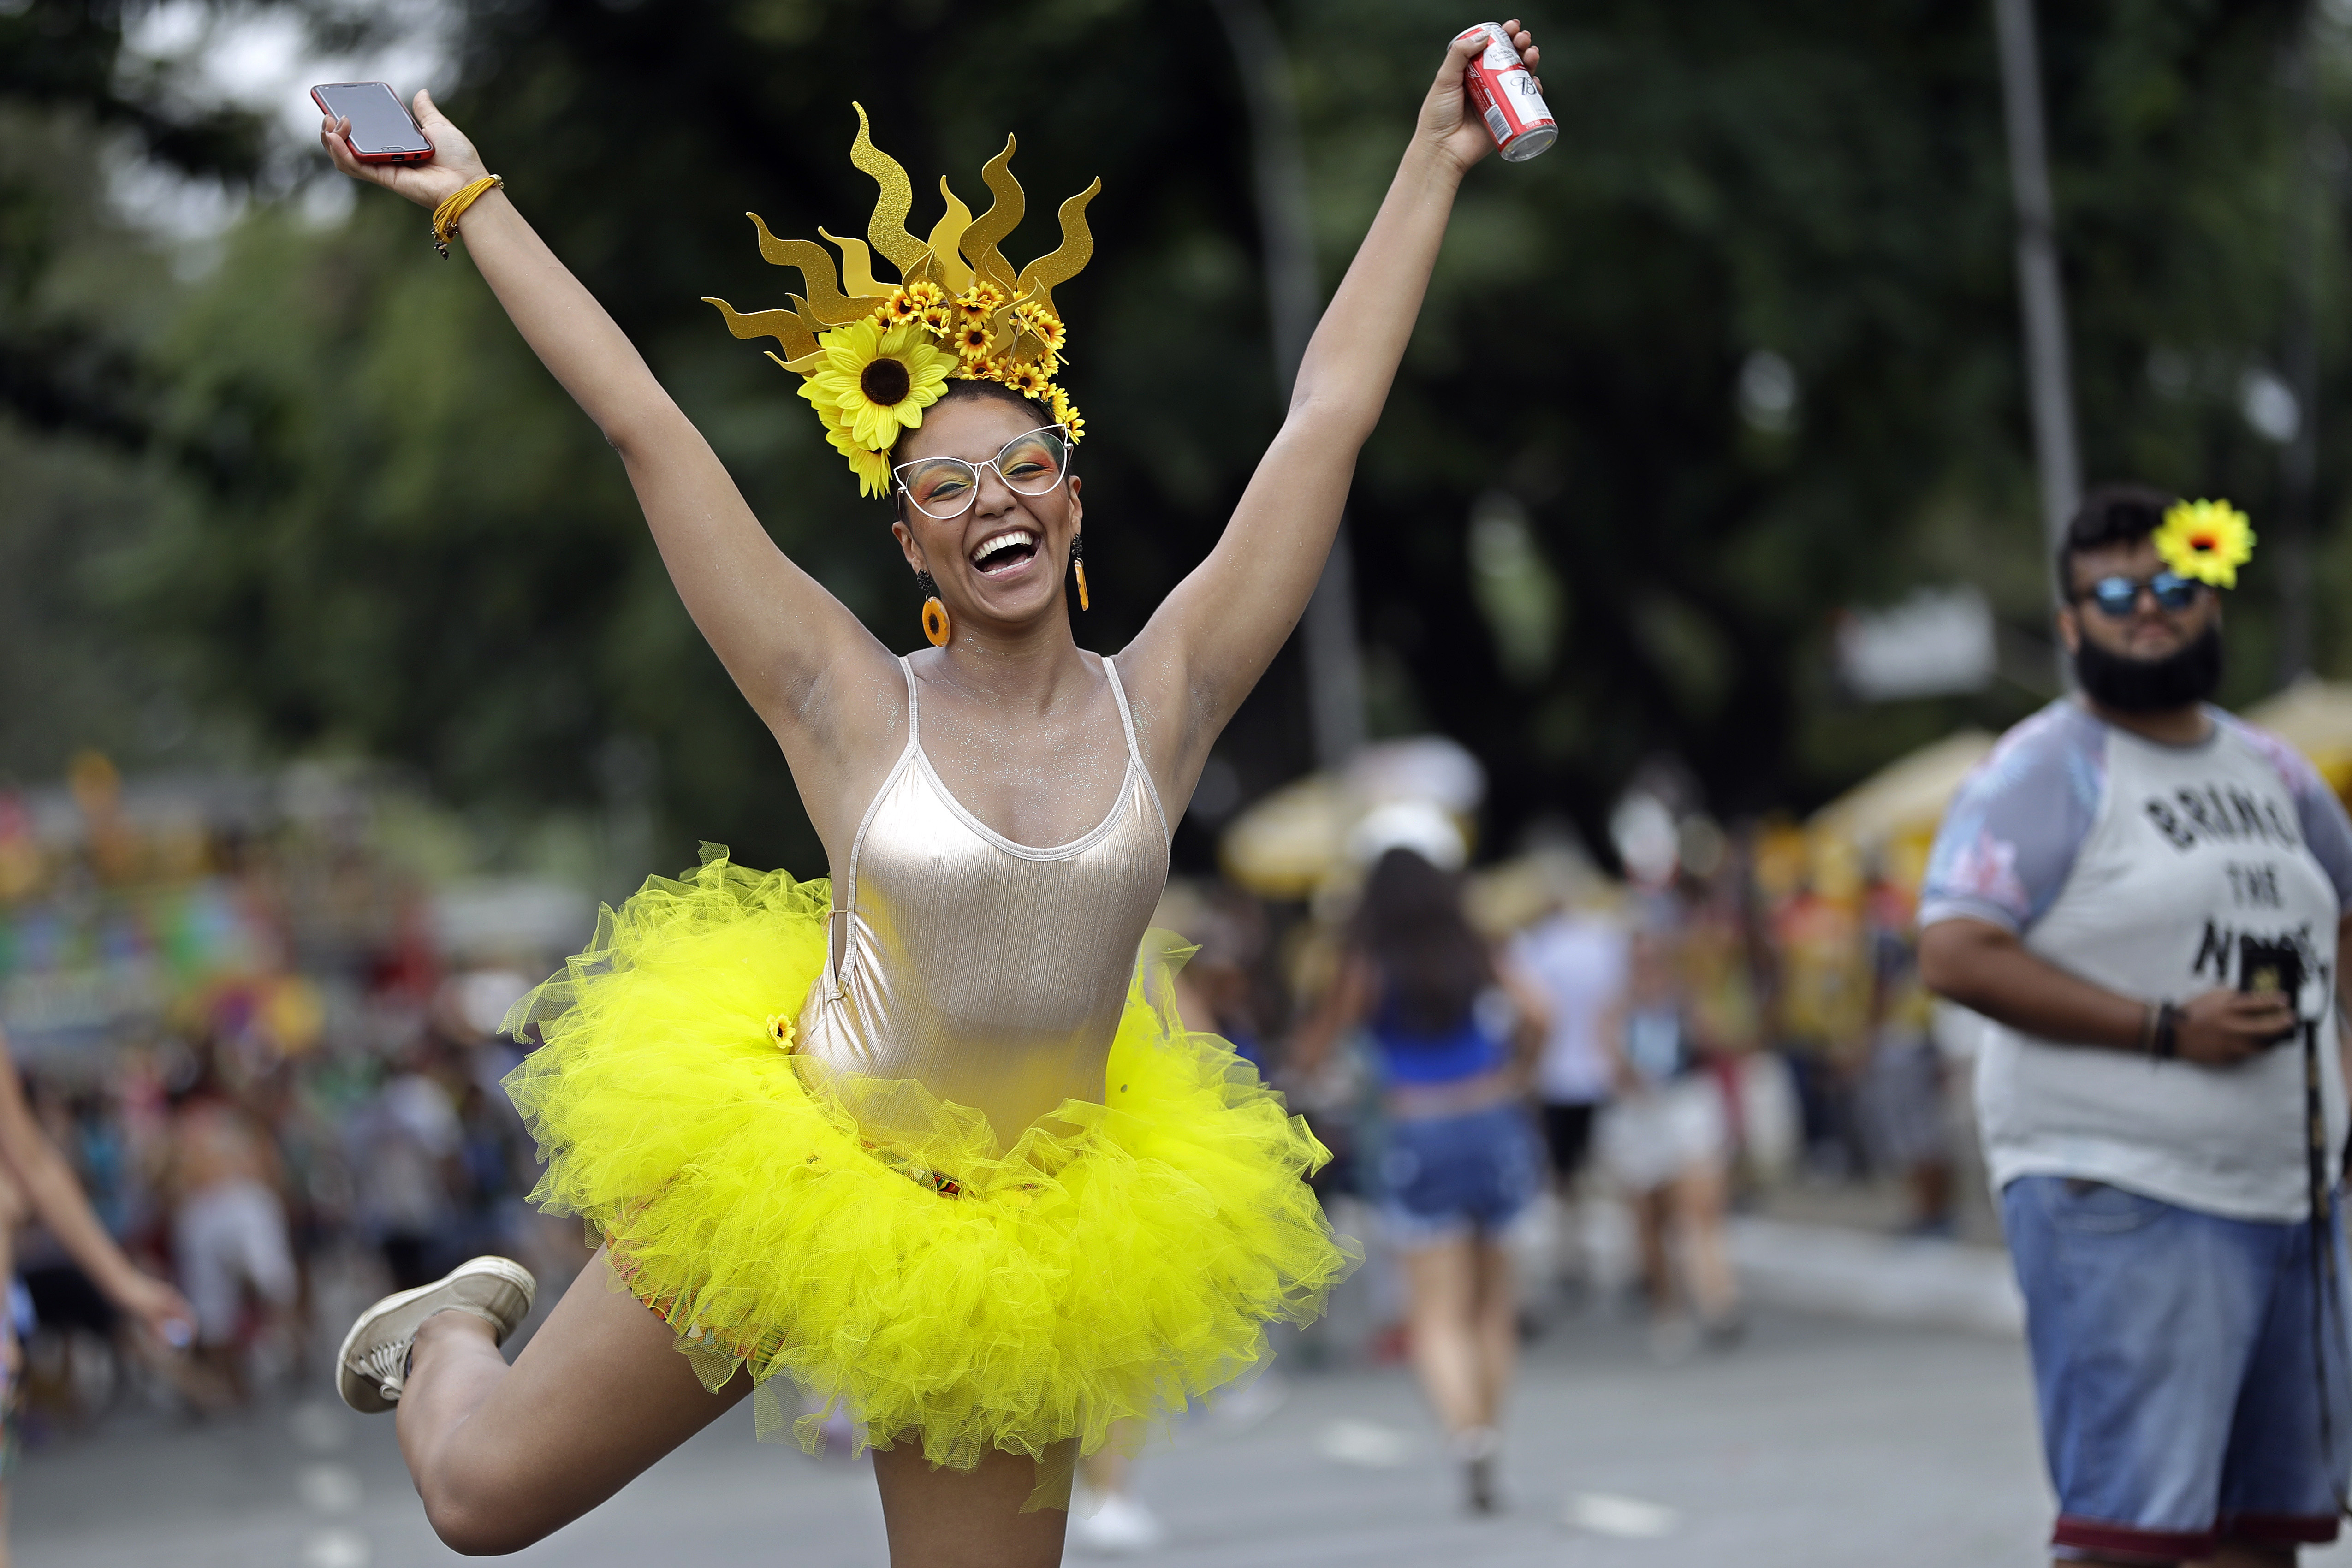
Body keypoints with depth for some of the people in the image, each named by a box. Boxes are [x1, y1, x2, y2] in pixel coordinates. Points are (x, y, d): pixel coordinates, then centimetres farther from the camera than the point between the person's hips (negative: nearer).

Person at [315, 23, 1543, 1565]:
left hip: (1019, 1245, 2)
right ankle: (462, 1329, 40)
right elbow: (644, 425, -7)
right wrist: (474, 204, -5)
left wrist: (1434, 164, 0)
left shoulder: (1163, 702, -3)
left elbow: (1331, 413, -2)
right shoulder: (852, 705, -8)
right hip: (792, 1181, -1)